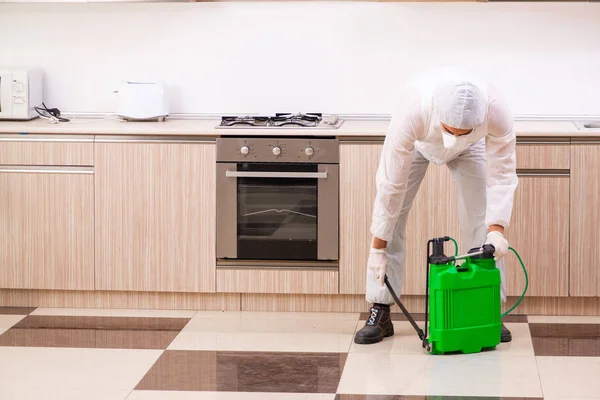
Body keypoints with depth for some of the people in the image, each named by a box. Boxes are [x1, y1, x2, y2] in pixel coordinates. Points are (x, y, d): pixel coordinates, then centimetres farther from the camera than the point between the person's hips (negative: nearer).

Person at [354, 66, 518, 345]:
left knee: (482, 220, -7)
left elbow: (502, 173, -29)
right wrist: (378, 249, -32)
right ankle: (380, 313, -1)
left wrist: (497, 229, -41)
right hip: (418, 141, -1)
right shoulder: (411, 112, -46)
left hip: (471, 147, 1)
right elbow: (392, 182, -38)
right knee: (390, 219, -10)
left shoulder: (497, 112, -41)